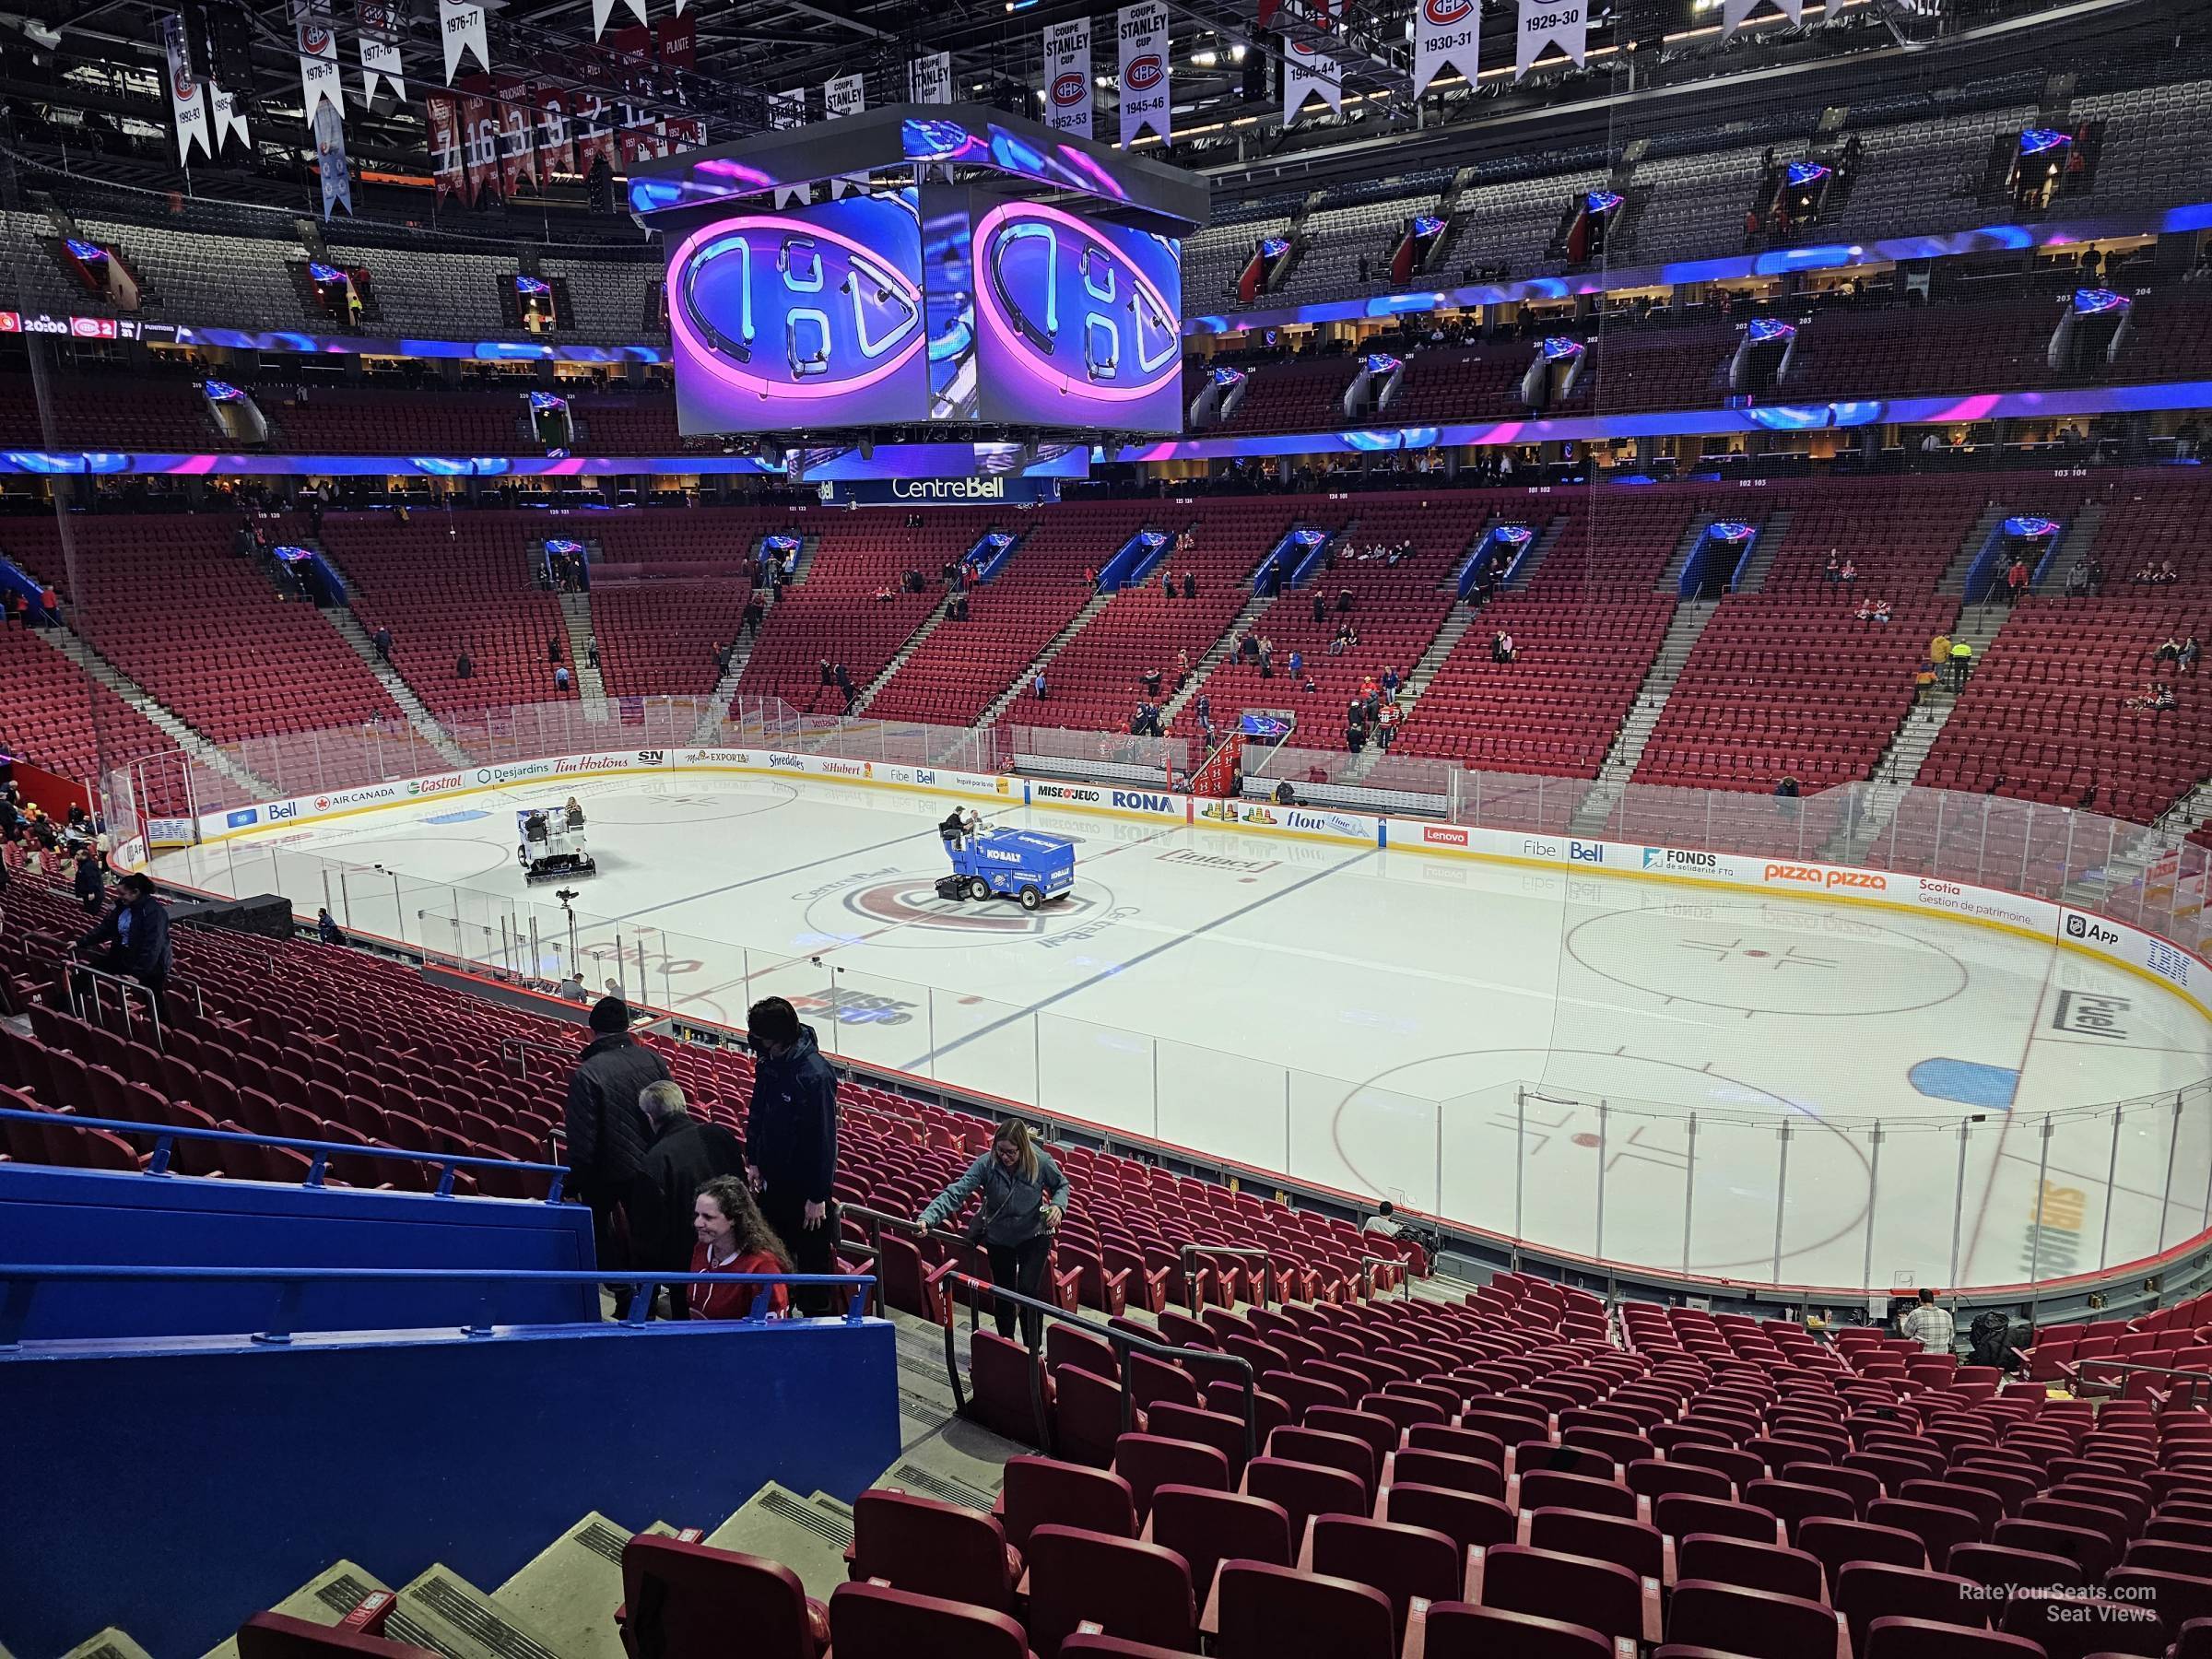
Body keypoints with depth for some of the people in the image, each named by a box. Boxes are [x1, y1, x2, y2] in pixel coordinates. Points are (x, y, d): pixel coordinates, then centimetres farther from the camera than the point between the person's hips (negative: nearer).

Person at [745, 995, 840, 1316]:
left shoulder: (814, 1075, -27)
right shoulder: (767, 1060, -3)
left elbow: (823, 1138, -22)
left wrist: (818, 1196, -18)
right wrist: (753, 1161, 13)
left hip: (806, 1183, -8)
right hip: (773, 1177, 8)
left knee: (812, 1256, 7)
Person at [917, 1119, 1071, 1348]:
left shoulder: (1041, 1163, -22)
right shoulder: (986, 1164, -24)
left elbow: (1061, 1185, -1)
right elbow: (956, 1192, -31)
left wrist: (1058, 1206, -22)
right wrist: (927, 1217, -44)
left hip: (1034, 1236, -2)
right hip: (999, 1238, 2)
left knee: (1028, 1290, -14)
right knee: (1003, 1294, 14)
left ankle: (1033, 1348, 1)